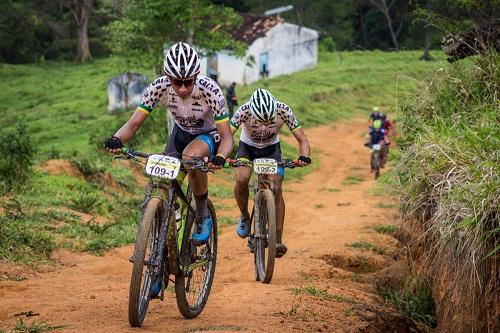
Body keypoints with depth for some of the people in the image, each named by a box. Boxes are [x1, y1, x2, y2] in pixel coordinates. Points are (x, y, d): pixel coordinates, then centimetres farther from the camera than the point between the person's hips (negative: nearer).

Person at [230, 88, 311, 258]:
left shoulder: (283, 110, -30)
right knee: (241, 179, -28)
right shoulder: (244, 111, -34)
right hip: (247, 147, 0)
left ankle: (278, 240, -12)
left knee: (276, 188, -18)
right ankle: (244, 217, 0)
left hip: (271, 148, 1)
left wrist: (304, 157, -46)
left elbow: (302, 139, -25)